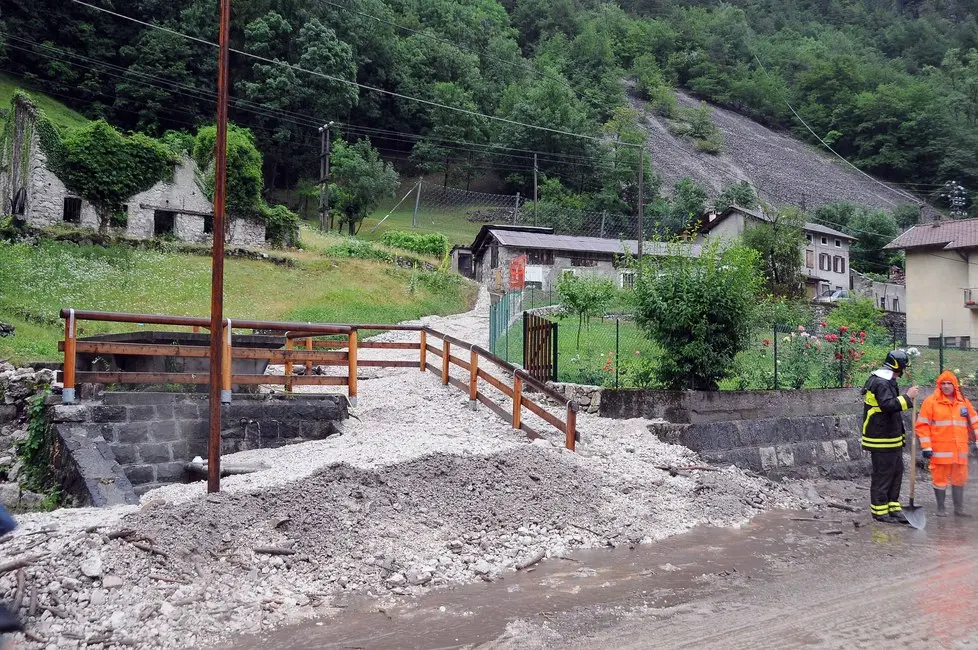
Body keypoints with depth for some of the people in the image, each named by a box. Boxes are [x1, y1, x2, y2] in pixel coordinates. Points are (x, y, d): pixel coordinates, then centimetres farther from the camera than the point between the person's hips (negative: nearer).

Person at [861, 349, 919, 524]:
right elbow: (888, 405, -30)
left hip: (892, 438, 11)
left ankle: (893, 508, 22)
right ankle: (879, 511, 6)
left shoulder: (887, 382, 16)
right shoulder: (880, 383, -19)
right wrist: (907, 397, -24)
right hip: (882, 439, -11)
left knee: (897, 471, 14)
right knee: (882, 474, -3)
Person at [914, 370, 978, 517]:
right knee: (940, 479, 3)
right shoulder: (931, 401, -3)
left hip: (959, 450, 4)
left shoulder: (963, 402, 10)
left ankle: (959, 508, 21)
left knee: (959, 479, 10)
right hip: (940, 450, -4)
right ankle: (940, 508, 15)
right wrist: (926, 446, -10)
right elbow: (922, 425, -5)